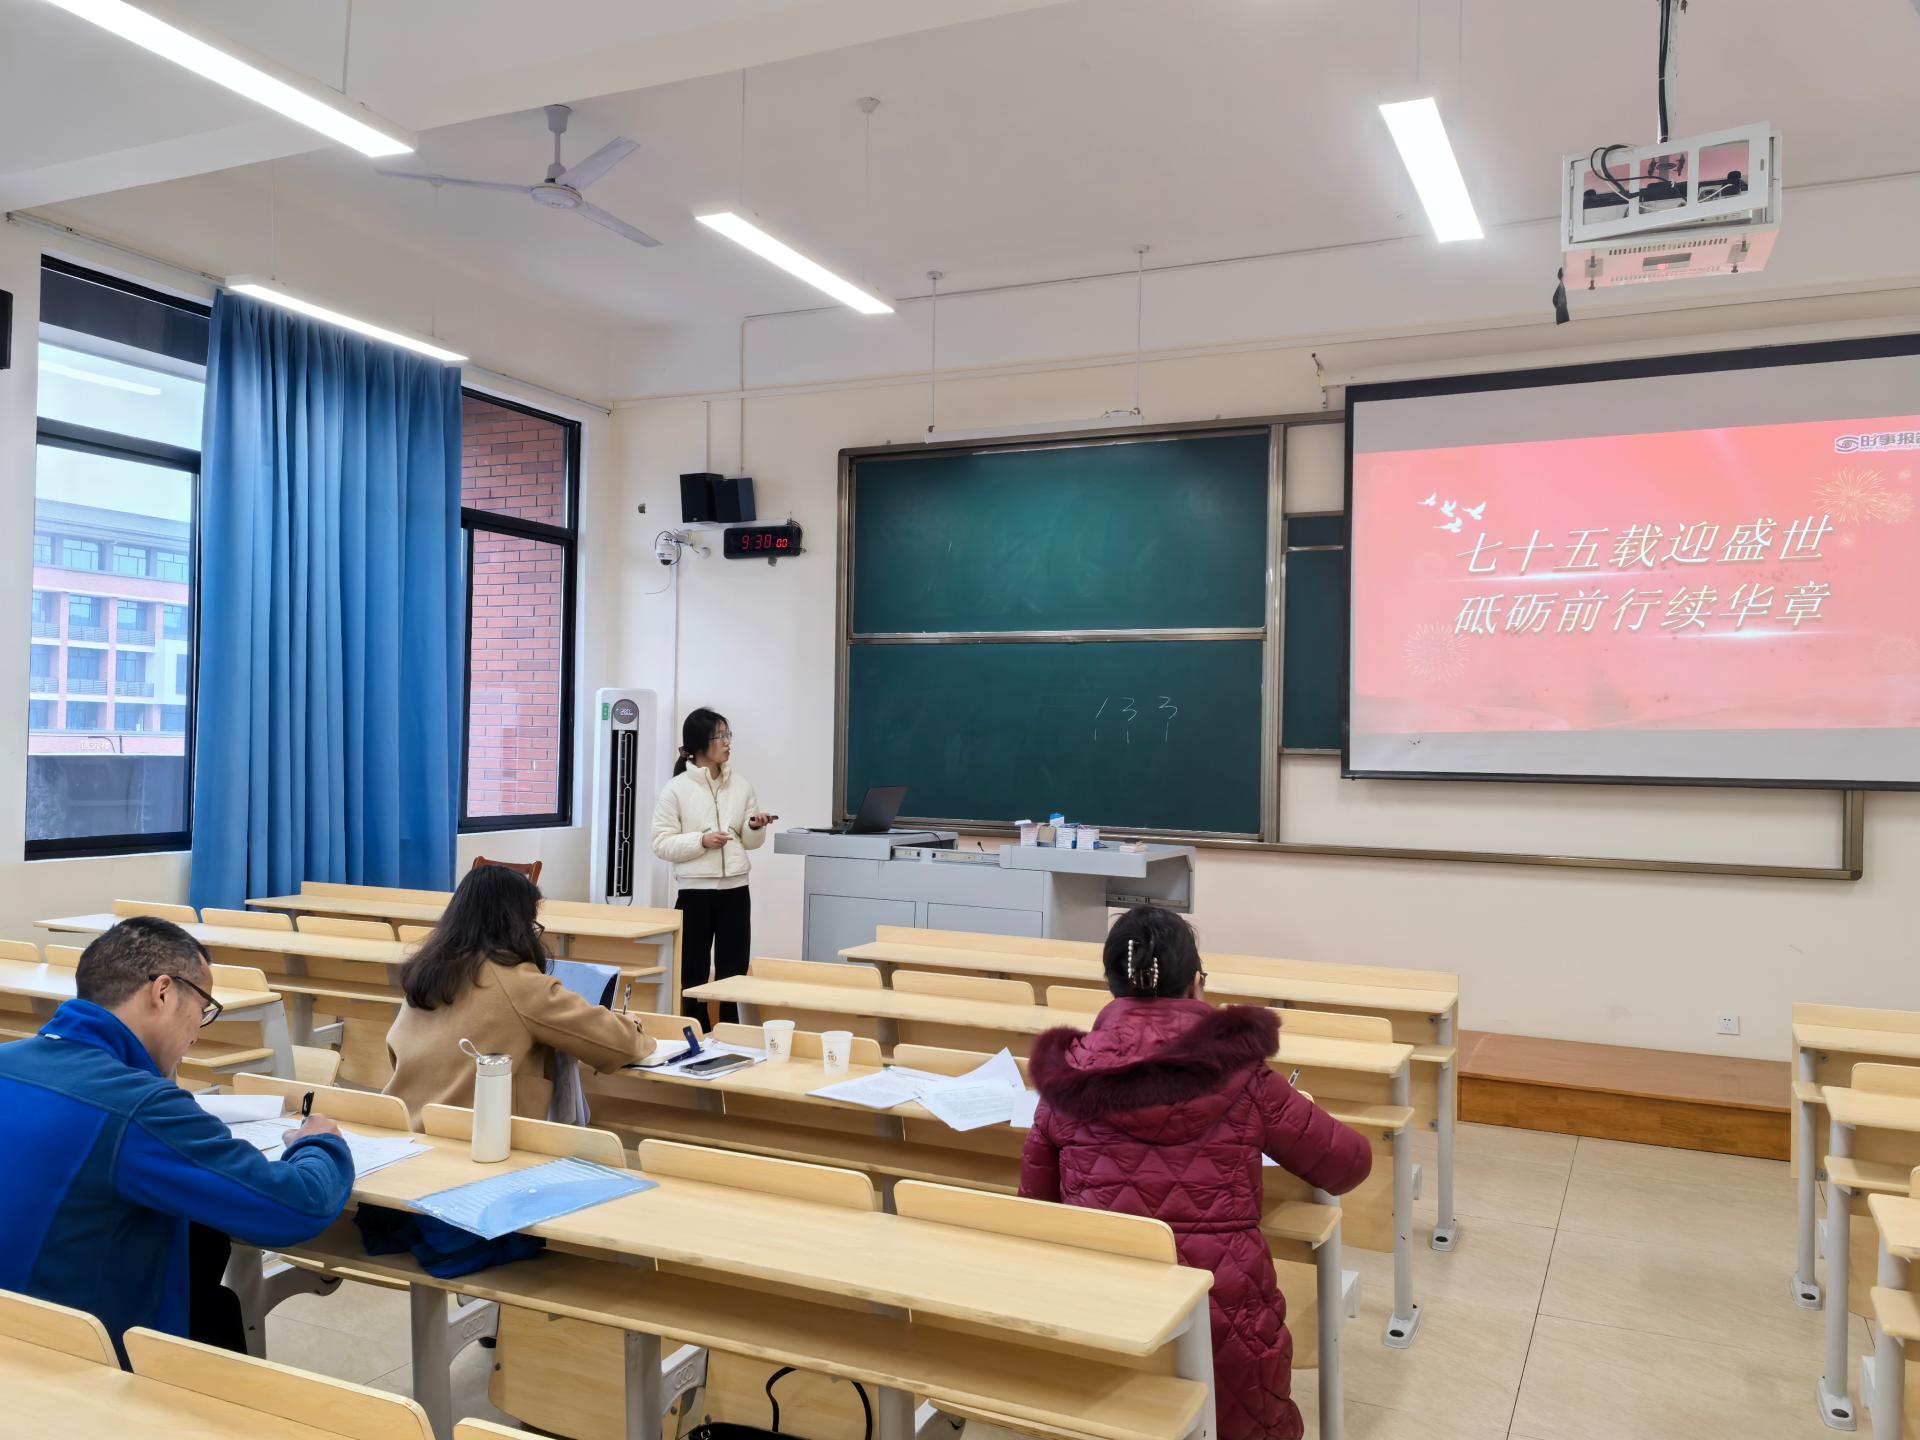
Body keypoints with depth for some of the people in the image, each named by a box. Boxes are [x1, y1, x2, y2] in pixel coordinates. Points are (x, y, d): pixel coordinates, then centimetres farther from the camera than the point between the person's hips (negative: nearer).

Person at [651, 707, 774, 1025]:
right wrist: (701, 841, -20)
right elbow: (662, 844, -9)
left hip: (735, 890, 4)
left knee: (733, 972, 9)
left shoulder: (741, 784, 6)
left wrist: (755, 828, -10)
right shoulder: (676, 789, -5)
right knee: (693, 974, 5)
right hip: (695, 891, -3)